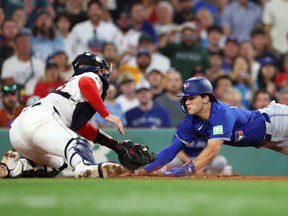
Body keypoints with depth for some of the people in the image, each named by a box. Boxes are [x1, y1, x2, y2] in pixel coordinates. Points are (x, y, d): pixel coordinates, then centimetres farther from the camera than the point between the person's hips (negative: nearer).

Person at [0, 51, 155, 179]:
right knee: (77, 144, -29)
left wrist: (116, 145, 32)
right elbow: (85, 83, -15)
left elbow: (83, 128, 37)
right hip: (41, 118, -10)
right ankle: (85, 167, -63)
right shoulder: (93, 78, 13)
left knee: (55, 165, 24)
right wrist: (106, 115, -14)